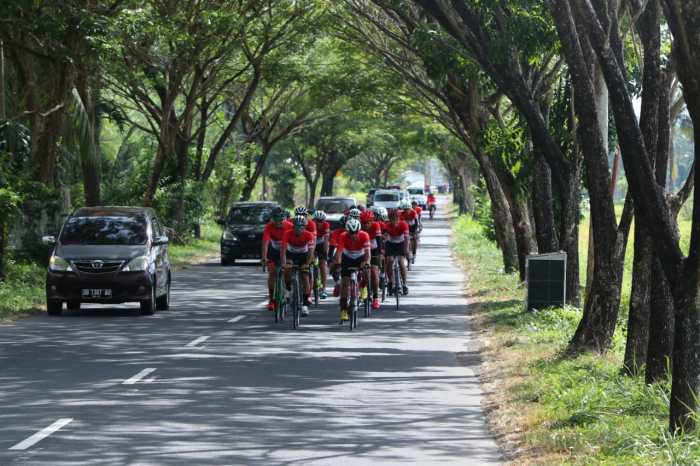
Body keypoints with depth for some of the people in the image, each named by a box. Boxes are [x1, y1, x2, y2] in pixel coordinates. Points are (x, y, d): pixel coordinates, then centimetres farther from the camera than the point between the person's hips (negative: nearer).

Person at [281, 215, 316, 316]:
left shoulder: (309, 235, -26)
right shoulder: (288, 234, -27)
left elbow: (311, 251, -32)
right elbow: (283, 249, -32)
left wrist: (307, 264, -46)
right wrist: (284, 263, -45)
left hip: (303, 255, 0)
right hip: (291, 254, 0)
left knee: (305, 277, -12)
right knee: (287, 268, -31)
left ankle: (305, 303, -5)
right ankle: (288, 287, -6)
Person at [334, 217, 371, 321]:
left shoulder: (364, 236, -29)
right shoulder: (343, 237, -29)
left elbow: (367, 251, -36)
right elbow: (339, 251, -38)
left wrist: (366, 262, -53)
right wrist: (337, 263, -55)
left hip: (360, 257, 1)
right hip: (347, 258, -1)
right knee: (345, 282, -11)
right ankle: (343, 310, -10)